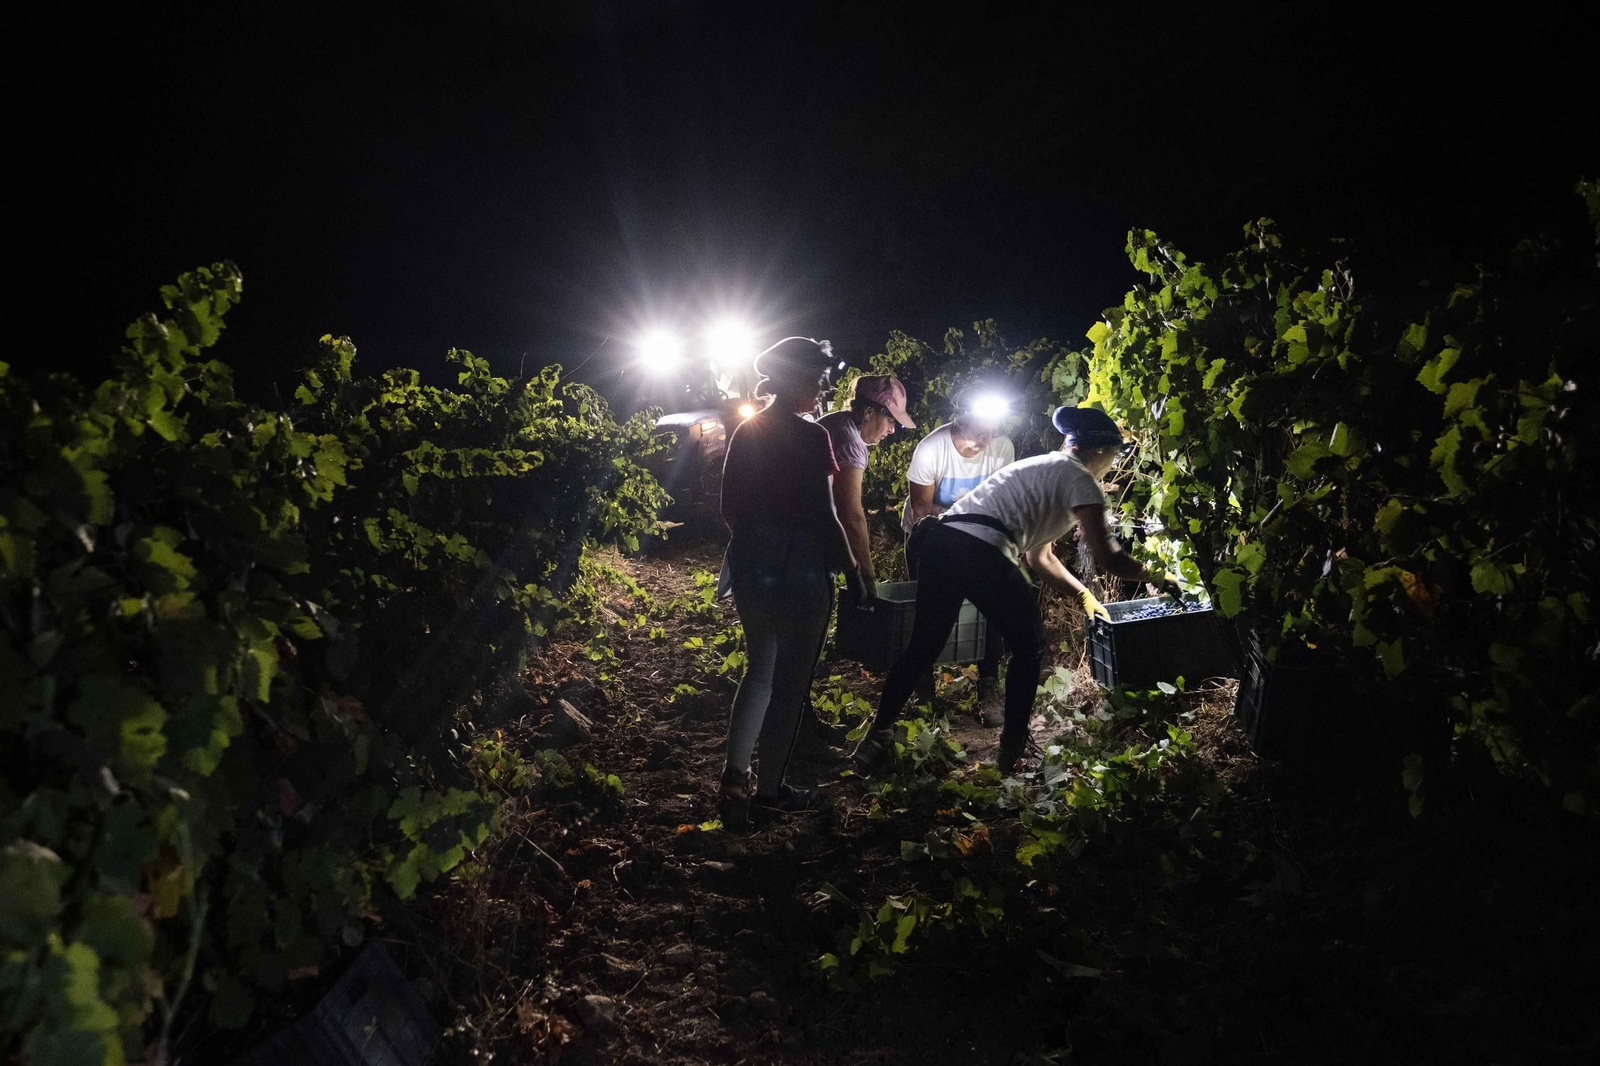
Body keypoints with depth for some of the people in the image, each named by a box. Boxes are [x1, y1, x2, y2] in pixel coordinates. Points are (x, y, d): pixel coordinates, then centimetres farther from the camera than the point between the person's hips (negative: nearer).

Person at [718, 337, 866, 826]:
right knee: (790, 682, 9)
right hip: (798, 571, -6)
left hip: (749, 566, 7)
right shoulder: (810, 437, -15)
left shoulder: (746, 432, 6)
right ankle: (770, 789, 20)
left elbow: (729, 505, 10)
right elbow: (823, 515, -15)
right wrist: (850, 569, -4)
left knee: (758, 671, 19)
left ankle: (734, 777, 9)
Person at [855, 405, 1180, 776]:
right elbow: (1106, 557, -1)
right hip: (980, 553, -8)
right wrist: (1154, 578, 15)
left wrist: (1083, 594, 37)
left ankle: (877, 737, 16)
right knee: (1029, 647, 13)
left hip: (939, 542, 8)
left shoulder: (1041, 468, 33)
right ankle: (1013, 746, 18)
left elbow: (1039, 557, 37)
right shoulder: (1081, 481, 6)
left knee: (923, 645, 17)